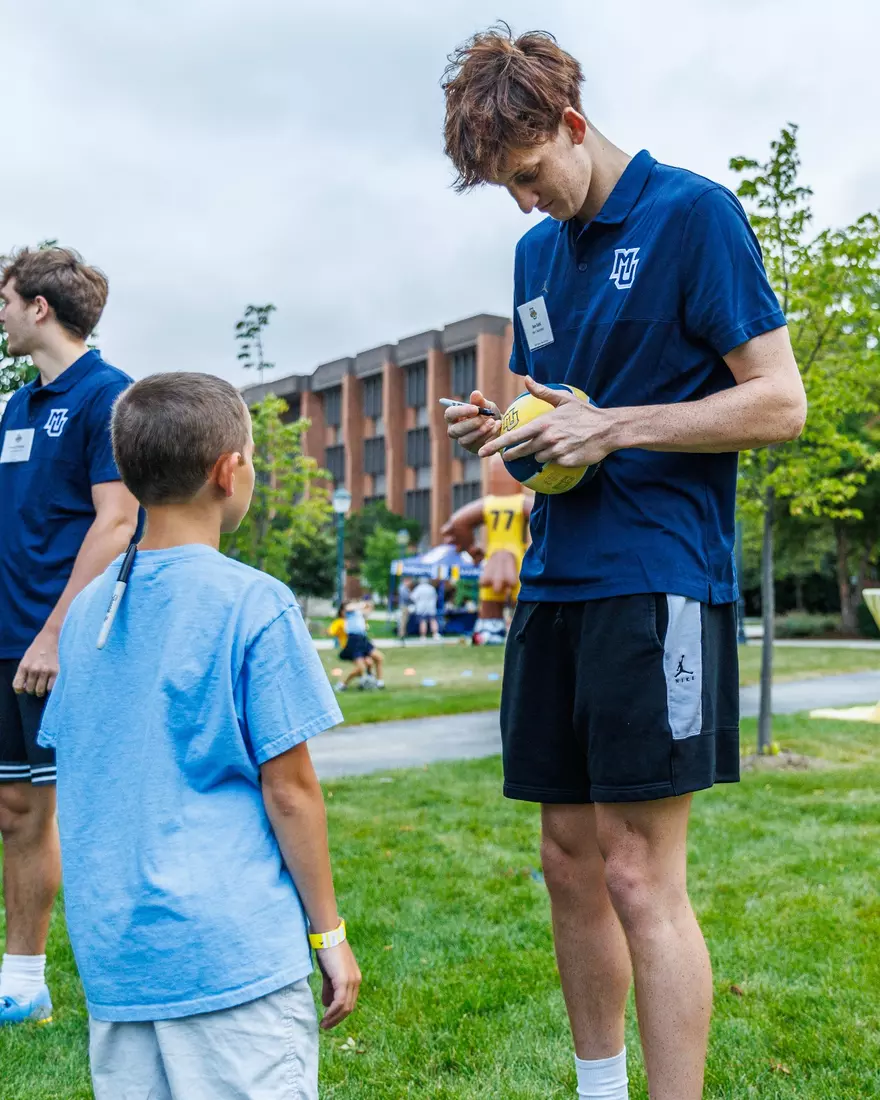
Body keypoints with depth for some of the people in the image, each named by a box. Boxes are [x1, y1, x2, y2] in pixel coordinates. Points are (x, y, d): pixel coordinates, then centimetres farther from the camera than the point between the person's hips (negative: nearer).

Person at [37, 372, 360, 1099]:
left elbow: (78, 779, 13)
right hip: (233, 951, -6)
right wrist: (330, 934, 0)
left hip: (111, 952, 6)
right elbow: (288, 789, -10)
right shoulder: (254, 604, -12)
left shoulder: (89, 606, 7)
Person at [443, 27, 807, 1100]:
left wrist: (612, 426, -16)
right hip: (554, 578, 7)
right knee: (570, 859, 12)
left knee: (638, 873, -7)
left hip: (656, 578, -7)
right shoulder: (536, 249, 17)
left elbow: (780, 403, -9)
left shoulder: (692, 213, -4)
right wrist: (501, 428, 3)